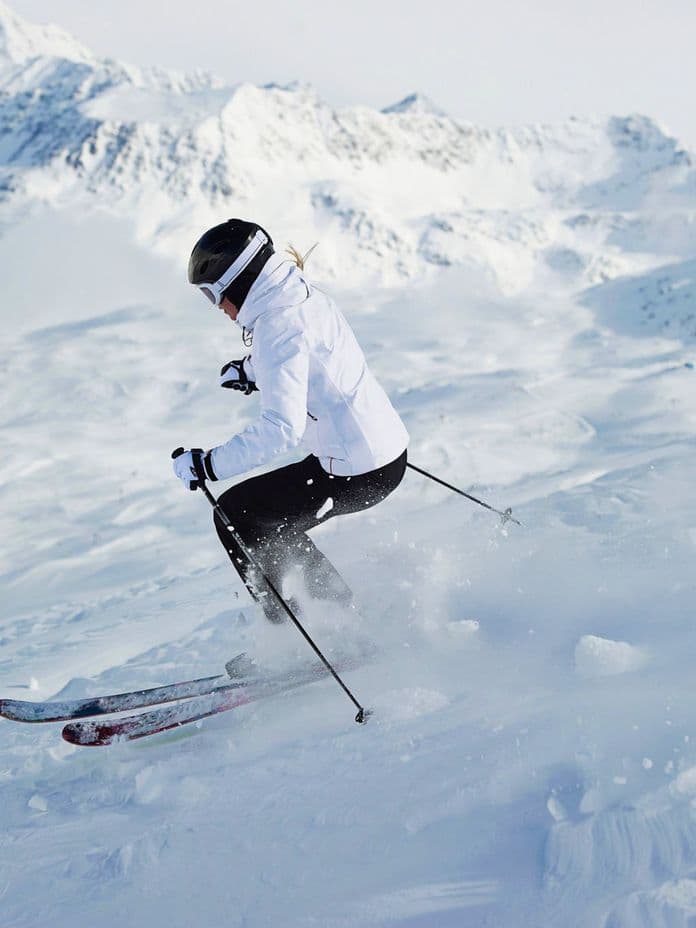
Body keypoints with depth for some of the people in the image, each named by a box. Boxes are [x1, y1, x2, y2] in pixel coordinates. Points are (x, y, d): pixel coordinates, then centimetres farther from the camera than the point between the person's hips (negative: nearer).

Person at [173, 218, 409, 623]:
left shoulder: (277, 328, -22)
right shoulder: (307, 295, 6)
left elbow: (281, 430, -29)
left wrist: (208, 464, -22)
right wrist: (253, 371, 21)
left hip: (357, 474, -9)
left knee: (235, 513, 4)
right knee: (269, 515, 23)